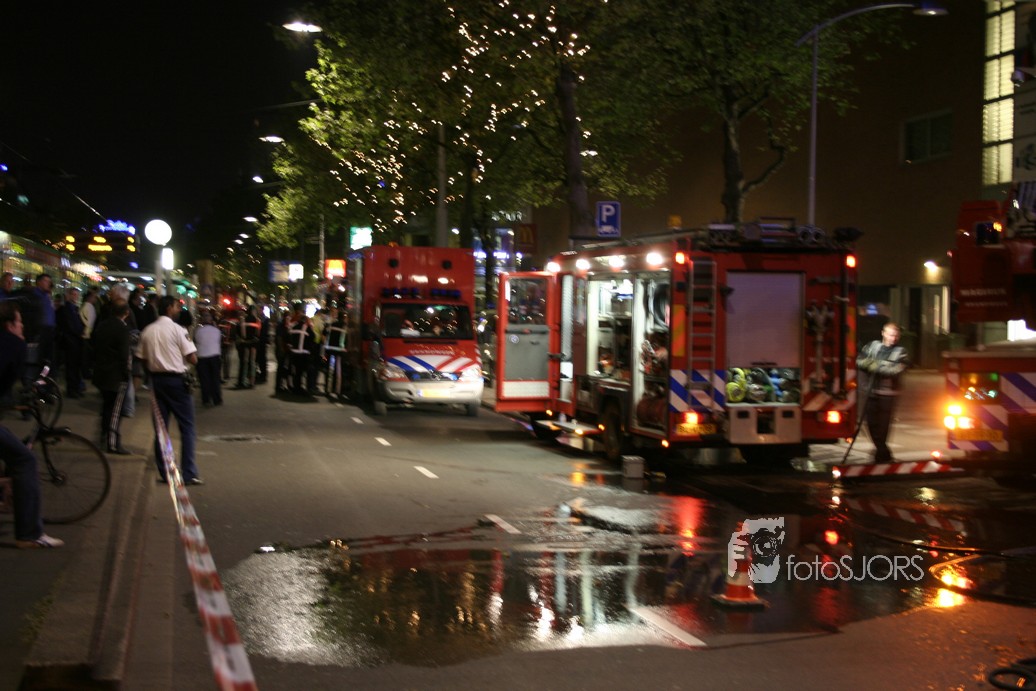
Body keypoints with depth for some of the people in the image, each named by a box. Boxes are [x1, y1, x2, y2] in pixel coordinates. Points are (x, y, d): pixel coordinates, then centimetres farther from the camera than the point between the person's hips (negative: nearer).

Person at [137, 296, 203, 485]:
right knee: (187, 426, 0)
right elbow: (193, 359, -13)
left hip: (156, 379, 6)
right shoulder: (177, 330, -11)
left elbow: (143, 358, 6)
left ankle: (164, 473, 12)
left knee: (160, 427, 10)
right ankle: (188, 473, -4)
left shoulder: (148, 331, 6)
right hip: (176, 379, -6)